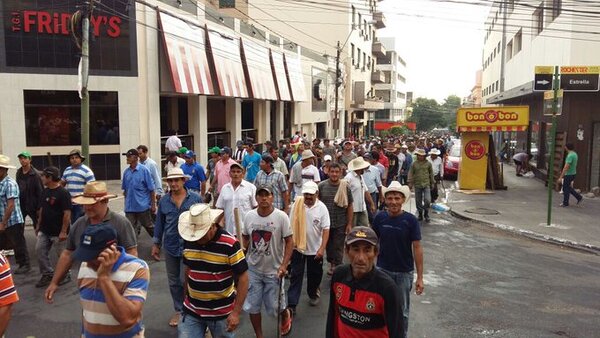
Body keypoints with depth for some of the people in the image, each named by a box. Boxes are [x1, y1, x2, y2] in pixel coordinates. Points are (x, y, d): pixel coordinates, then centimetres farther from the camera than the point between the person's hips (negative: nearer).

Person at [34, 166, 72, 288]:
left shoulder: (63, 193, -18)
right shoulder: (45, 191, 7)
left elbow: (67, 214, -20)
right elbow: (42, 209, 17)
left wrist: (63, 231, -21)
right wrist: (38, 225, 17)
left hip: (58, 232, -8)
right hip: (44, 230, 8)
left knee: (62, 254, 4)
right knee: (40, 250, 6)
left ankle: (65, 275, 21)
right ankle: (47, 274, 19)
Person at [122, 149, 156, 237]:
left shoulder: (144, 170, -9)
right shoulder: (126, 172, 3)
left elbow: (151, 189, -8)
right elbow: (125, 189, 15)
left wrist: (153, 204, -8)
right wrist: (127, 201, 12)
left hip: (143, 206, -4)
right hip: (129, 207, 4)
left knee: (149, 226, 10)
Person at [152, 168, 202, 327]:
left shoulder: (195, 198, -7)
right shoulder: (163, 201, 1)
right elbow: (159, 223, 9)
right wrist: (156, 244, 10)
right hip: (170, 247, 4)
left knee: (185, 280, -3)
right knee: (174, 282, 13)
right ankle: (179, 310, 31)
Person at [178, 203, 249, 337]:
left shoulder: (230, 244, -20)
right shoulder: (188, 242, -4)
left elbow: (243, 277, -16)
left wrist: (236, 312, -18)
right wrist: (188, 295, 15)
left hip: (222, 313, -3)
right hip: (192, 311, 4)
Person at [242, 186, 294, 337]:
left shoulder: (281, 217, -13)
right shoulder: (249, 216, -3)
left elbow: (289, 242, -9)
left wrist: (284, 265, -17)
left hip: (274, 270, -3)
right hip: (253, 269, 3)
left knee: (274, 308, 6)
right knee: (252, 307, 8)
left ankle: (286, 314, 42)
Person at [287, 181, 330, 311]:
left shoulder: (322, 208, -12)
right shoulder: (297, 205, -8)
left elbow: (326, 230, -13)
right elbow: (291, 225, 0)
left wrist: (322, 248, -20)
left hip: (315, 249, 0)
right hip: (298, 247, 0)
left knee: (314, 275, 16)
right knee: (296, 276, 2)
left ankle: (313, 294, 41)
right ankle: (291, 304, 4)